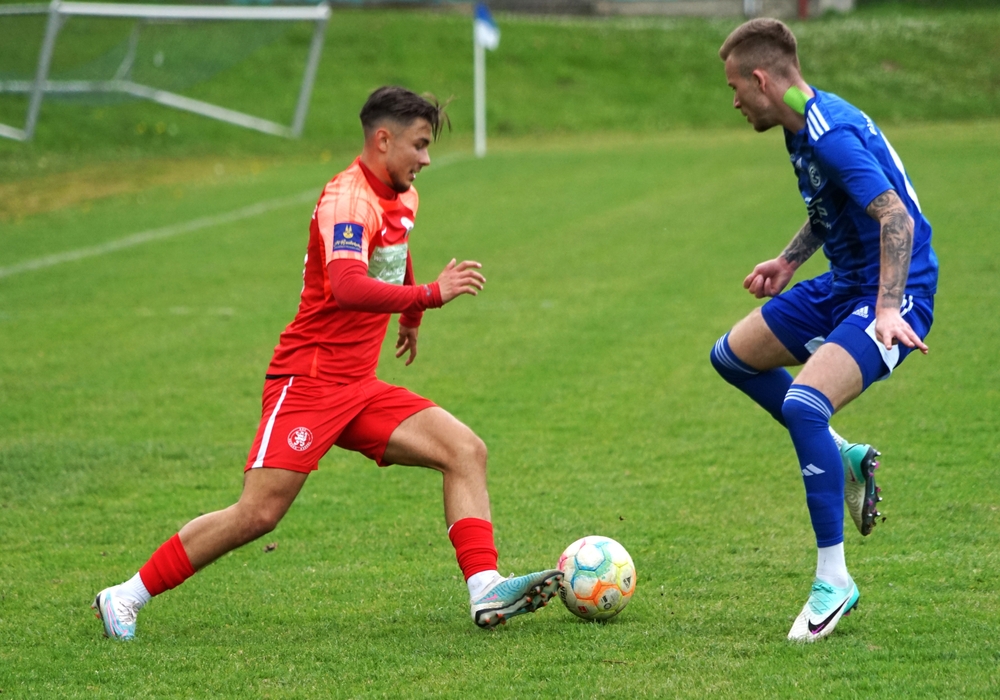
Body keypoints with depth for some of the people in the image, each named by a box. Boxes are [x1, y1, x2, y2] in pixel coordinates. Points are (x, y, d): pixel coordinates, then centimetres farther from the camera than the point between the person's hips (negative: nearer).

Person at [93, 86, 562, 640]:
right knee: (258, 513, -15)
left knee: (466, 450, -6)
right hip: (309, 381, -9)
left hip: (361, 389, 9)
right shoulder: (347, 199, -17)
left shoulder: (403, 199, 13)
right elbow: (346, 287, -35)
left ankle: (485, 592, -15)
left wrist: (410, 318, 50)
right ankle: (125, 598, -4)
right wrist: (431, 295, -38)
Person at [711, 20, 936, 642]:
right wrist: (790, 260, 25)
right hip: (844, 285, 11)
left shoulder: (832, 135, -24)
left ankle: (834, 580, -20)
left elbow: (896, 217, -30)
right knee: (733, 356, 19)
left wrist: (888, 309, -37)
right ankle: (844, 458, 22)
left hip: (893, 296, -11)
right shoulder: (806, 127, 8)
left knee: (803, 404, -29)